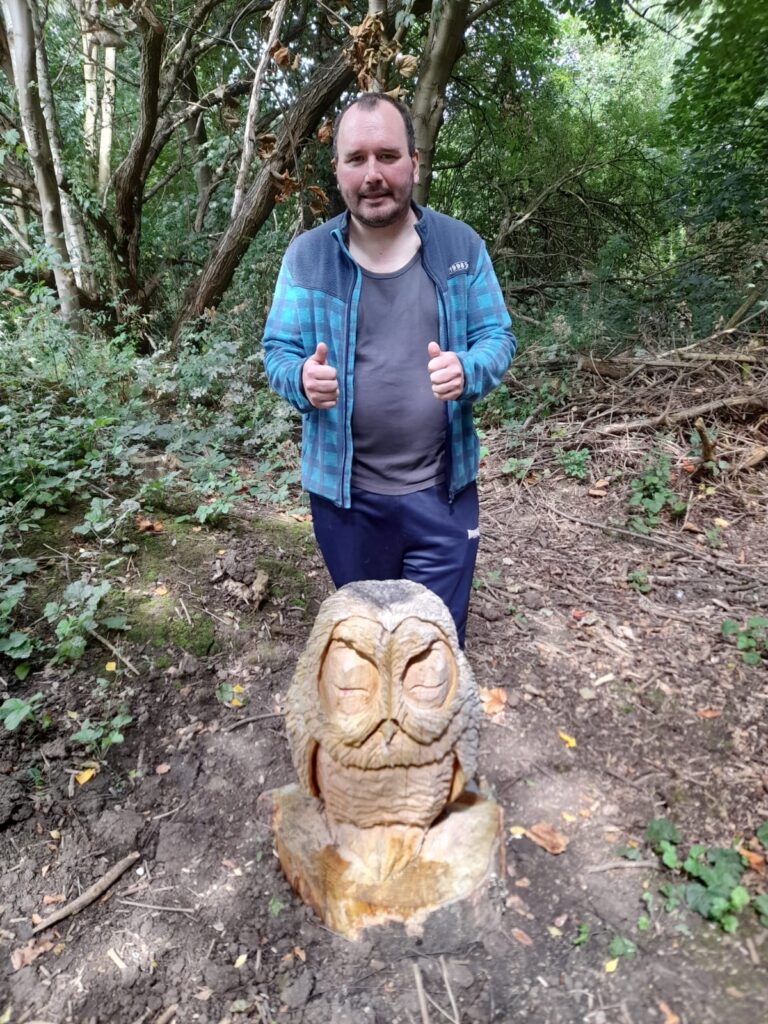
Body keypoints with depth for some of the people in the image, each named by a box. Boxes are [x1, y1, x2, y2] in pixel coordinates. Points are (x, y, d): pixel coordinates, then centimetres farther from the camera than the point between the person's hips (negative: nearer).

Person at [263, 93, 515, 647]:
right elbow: (278, 350, 2)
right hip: (344, 492, 1)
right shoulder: (306, 255, -2)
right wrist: (302, 378, -23)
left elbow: (498, 337, 2)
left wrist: (467, 371, -22)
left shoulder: (462, 246, -1)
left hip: (442, 491, 0)